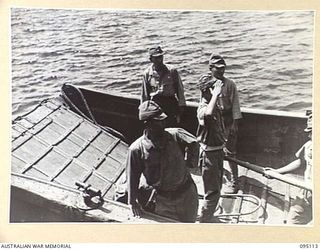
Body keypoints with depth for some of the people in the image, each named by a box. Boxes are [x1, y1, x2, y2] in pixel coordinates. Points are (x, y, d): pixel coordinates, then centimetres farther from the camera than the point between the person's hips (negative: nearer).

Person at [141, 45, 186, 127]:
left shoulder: (172, 71, -1)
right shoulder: (147, 73, 2)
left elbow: (179, 89, 4)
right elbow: (145, 94, 8)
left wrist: (181, 106, 3)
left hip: (171, 103, -1)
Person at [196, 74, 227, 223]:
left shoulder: (214, 105, 6)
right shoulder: (203, 108, -24)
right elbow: (208, 114, -52)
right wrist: (216, 94, -41)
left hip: (217, 151, 10)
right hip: (209, 153, -9)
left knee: (216, 187, 22)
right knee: (212, 191, 0)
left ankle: (208, 216, 39)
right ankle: (203, 220, 15)